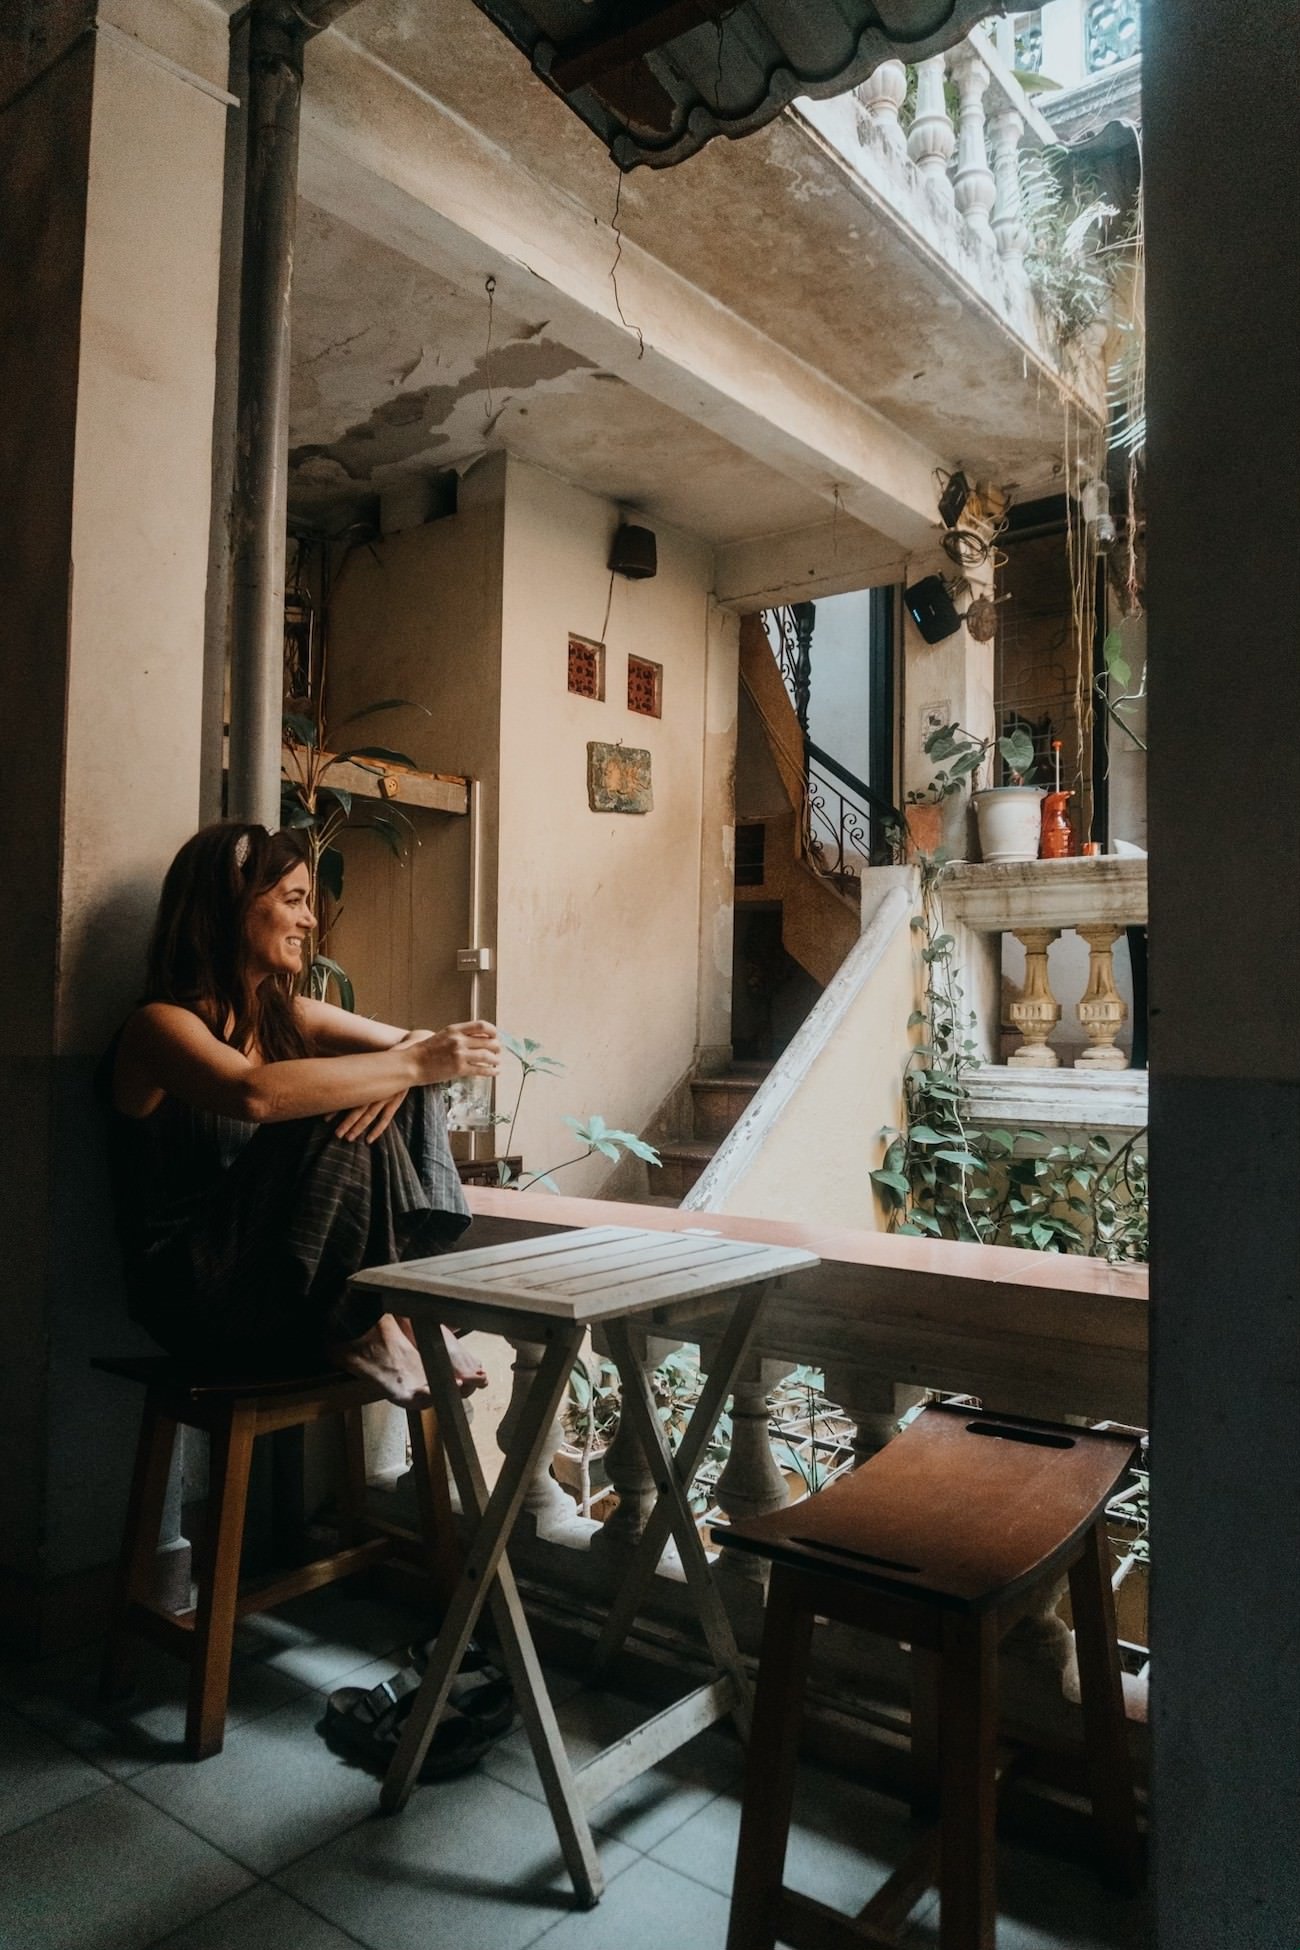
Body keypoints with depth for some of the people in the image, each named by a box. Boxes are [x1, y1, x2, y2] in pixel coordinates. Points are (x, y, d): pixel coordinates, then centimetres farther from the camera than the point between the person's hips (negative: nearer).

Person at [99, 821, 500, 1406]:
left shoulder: (287, 1016, 10)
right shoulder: (159, 1026, -13)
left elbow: (412, 1046, 5)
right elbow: (257, 1094, -35)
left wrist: (403, 1071, -19)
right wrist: (414, 1063, -31)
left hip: (291, 1272, 7)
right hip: (200, 1296, -7)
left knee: (373, 1106, -8)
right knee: (340, 1126, -26)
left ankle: (400, 1303, -13)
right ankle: (357, 1329, -14)